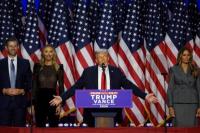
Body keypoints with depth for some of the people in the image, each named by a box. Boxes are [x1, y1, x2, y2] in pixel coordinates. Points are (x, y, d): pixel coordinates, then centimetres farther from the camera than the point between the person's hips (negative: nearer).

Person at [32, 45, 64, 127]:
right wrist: (32, 103, -2)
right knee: (40, 126, 6)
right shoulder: (37, 66, 4)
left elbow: (61, 87, 2)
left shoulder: (58, 67, 2)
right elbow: (34, 85, 4)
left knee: (53, 126, 2)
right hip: (40, 99, 1)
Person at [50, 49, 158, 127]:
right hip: (93, 109, 0)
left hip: (112, 109, 1)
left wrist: (145, 96, -5)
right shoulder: (88, 72, 3)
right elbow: (76, 87, 2)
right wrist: (62, 98, -6)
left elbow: (129, 85, 3)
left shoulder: (116, 71, 6)